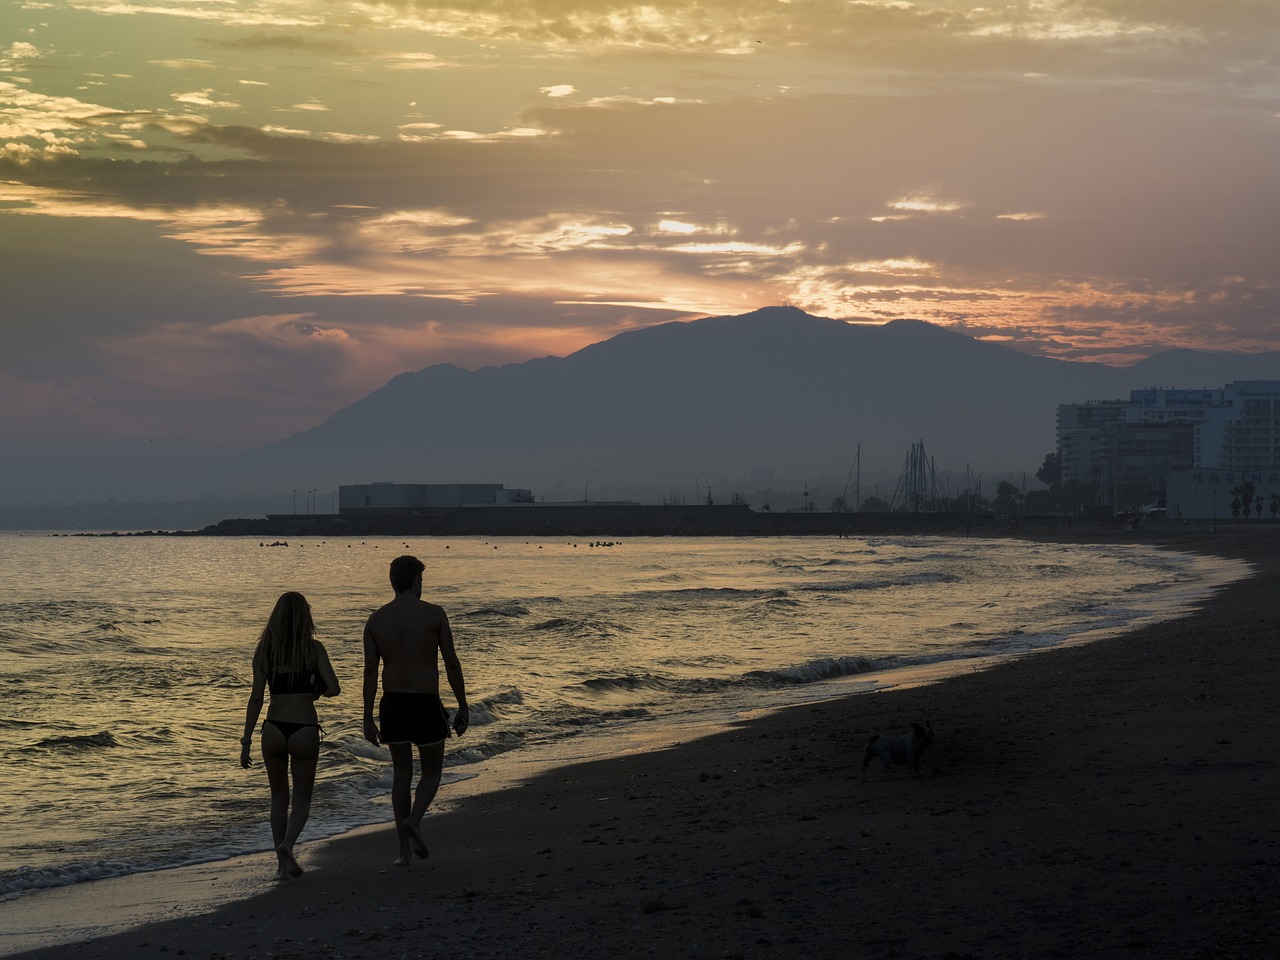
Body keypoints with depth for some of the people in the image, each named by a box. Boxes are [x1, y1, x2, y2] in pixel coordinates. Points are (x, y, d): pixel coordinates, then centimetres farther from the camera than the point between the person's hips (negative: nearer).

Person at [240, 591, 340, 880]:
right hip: (304, 729, -2)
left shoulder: (264, 649, 0)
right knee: (302, 798, 12)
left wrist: (246, 741, 1)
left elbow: (256, 698, -2)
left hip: (273, 729, 2)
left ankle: (283, 862, 17)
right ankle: (287, 844, -15)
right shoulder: (313, 648, -5)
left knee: (279, 796, 18)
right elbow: (334, 688, -11)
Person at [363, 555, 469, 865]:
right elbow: (452, 664, -5)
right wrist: (463, 707, 3)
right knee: (431, 771, 14)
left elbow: (370, 672, 2)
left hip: (392, 703, 3)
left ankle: (405, 850, 12)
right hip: (426, 703, -3)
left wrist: (368, 719, 5)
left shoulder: (376, 620, 4)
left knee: (401, 773, 15)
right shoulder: (434, 614, -5)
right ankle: (414, 820, -14)